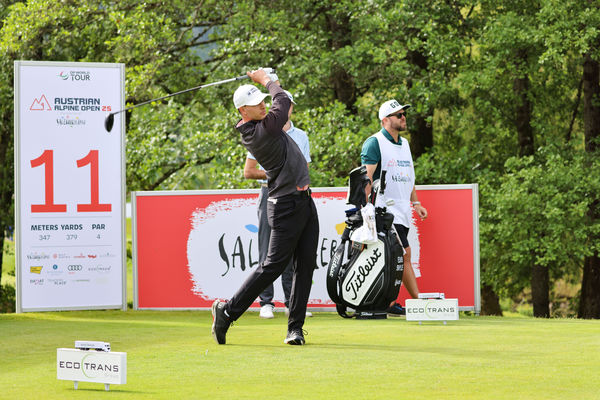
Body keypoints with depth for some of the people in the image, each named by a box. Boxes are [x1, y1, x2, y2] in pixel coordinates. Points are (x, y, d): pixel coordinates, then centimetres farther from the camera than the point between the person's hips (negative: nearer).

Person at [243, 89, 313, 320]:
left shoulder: (301, 136, 15)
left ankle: (293, 303, 6)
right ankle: (266, 303, -3)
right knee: (267, 252, -5)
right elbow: (248, 172, 0)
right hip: (270, 194, -3)